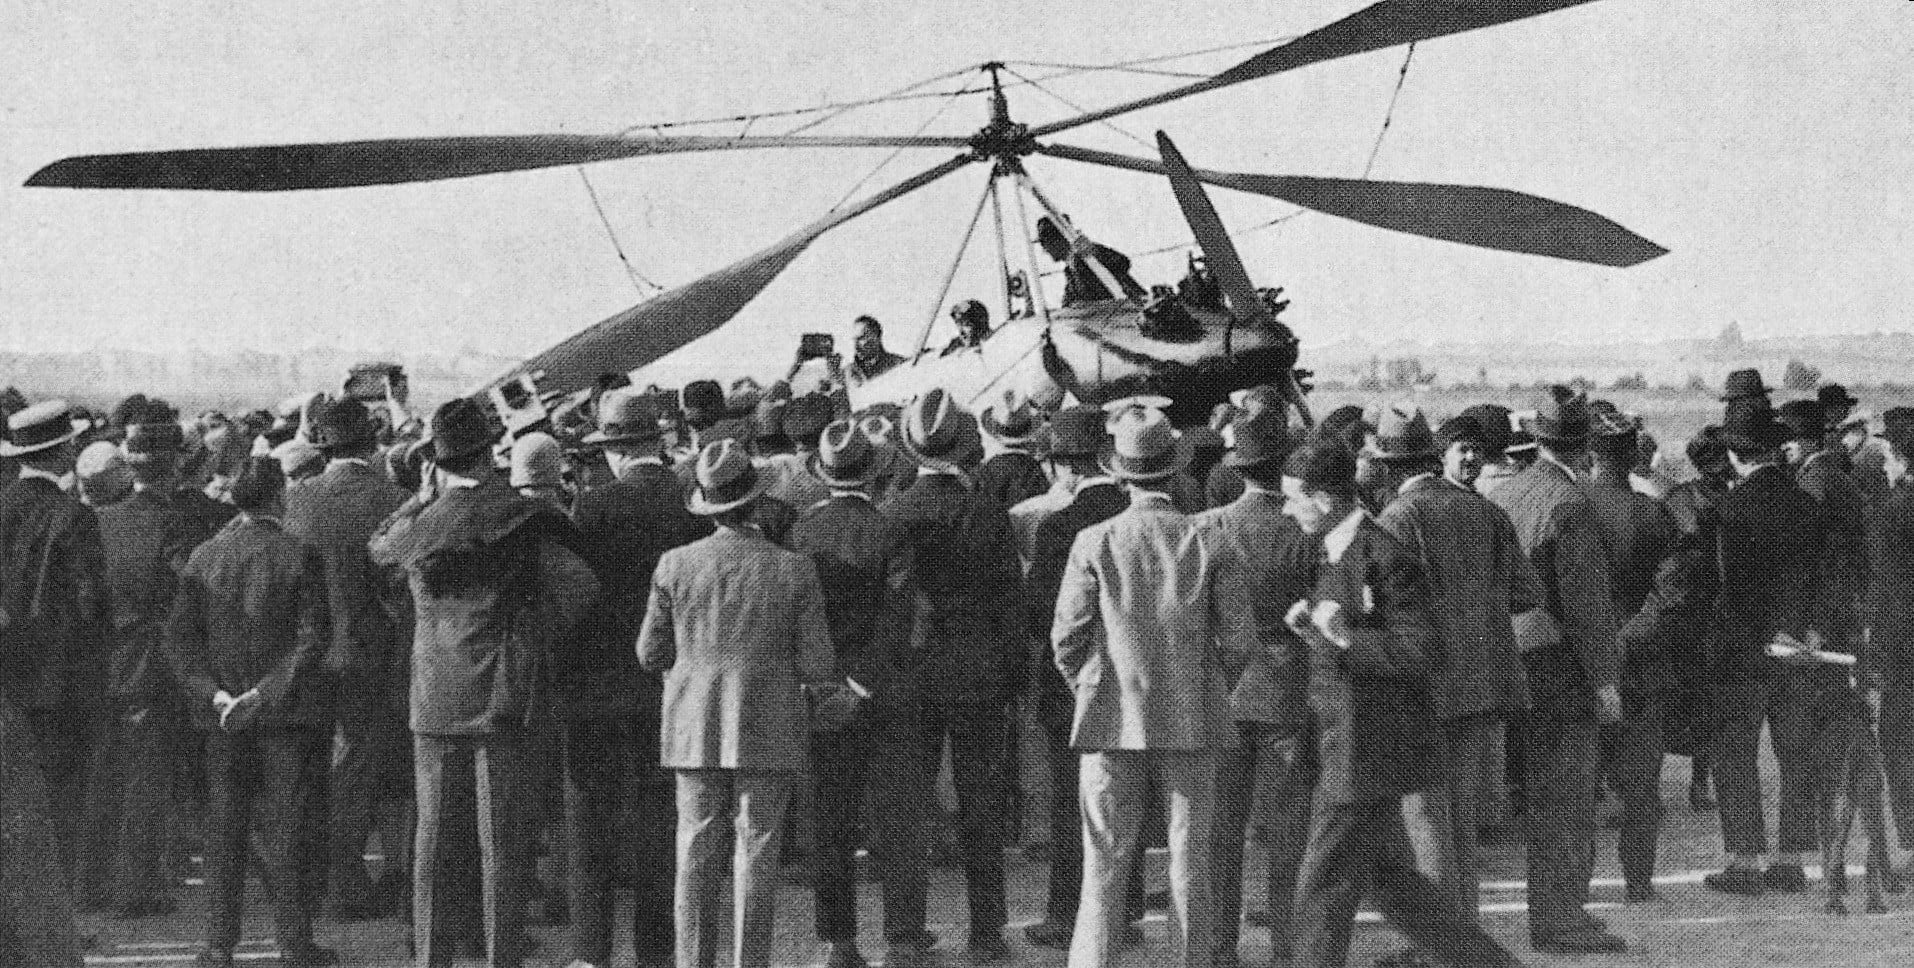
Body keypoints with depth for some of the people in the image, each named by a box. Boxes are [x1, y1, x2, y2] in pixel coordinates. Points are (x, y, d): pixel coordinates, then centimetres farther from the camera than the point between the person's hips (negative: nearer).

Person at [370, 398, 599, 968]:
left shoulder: (418, 527, 0)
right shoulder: (520, 520, -7)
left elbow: (377, 548, 24)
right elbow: (578, 585, -13)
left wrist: (427, 494, 23)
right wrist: (538, 636, -1)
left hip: (434, 696, 2)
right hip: (501, 692, -2)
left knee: (433, 831, 10)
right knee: (500, 835, 1)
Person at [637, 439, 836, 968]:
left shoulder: (675, 566, -4)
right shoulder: (794, 571, -7)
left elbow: (650, 654, 3)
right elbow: (815, 664, -5)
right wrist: (819, 687, 17)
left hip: (695, 731, 2)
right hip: (769, 732, -1)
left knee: (696, 853, 6)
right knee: (757, 854, 3)